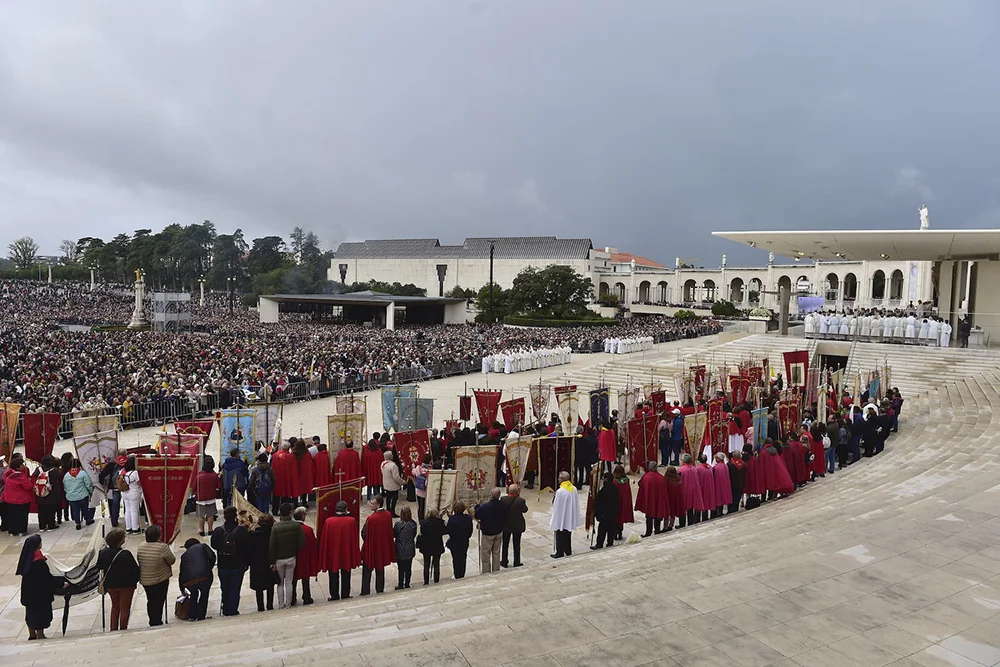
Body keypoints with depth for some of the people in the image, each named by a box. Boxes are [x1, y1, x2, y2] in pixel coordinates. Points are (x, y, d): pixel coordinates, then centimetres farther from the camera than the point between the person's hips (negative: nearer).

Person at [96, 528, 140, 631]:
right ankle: (123, 629, 20)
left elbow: (99, 567, 2)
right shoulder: (126, 554, -27)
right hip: (126, 585, -5)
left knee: (115, 606, 23)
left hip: (110, 585, 5)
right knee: (125, 608, 13)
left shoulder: (103, 553, -14)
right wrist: (136, 580, 0)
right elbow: (135, 569, -18)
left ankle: (113, 630, 29)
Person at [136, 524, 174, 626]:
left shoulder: (141, 547, -5)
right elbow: (172, 561, -12)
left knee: (151, 601, 20)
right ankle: (156, 623, 14)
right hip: (160, 580, -5)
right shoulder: (163, 547, -22)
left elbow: (139, 560, 7)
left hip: (144, 580, 5)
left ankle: (152, 622, 31)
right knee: (159, 602, 8)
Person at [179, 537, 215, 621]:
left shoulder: (184, 555, 28)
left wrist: (182, 589, 42)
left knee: (194, 595, 30)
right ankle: (201, 616, 21)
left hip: (189, 580, 3)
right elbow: (212, 557, 3)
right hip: (204, 576, -3)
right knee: (204, 594, 22)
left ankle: (192, 616, 29)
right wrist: (209, 569, 19)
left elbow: (182, 572, 31)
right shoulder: (203, 546, 20)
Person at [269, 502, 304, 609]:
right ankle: (288, 604, 16)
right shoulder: (296, 526, -11)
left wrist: (272, 562, -5)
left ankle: (281, 605, 18)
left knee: (280, 583, 13)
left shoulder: (275, 527, -14)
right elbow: (302, 543, -9)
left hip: (279, 559, -1)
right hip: (291, 558, 1)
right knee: (289, 582, 12)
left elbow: (272, 546, -12)